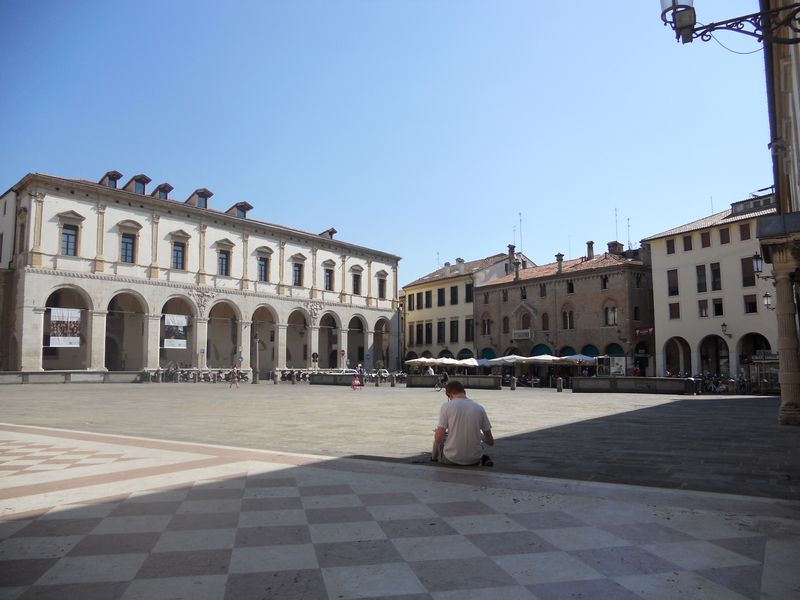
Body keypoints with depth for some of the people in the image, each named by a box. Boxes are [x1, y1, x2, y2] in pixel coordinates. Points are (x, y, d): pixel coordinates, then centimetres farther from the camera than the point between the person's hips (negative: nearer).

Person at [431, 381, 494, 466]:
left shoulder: (446, 406, -9)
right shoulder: (479, 408, -1)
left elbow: (438, 438, -12)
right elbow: (491, 442, 3)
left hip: (451, 459, 1)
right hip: (474, 459, 0)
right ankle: (482, 458, 8)